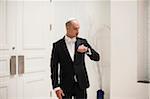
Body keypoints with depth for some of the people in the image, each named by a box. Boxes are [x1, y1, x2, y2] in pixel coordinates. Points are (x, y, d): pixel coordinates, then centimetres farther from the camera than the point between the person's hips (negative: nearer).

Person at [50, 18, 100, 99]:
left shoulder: (82, 42, 4)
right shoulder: (57, 45, -3)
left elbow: (96, 57, 3)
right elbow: (54, 68, -3)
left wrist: (87, 50, -17)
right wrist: (56, 87, -9)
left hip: (81, 84, 2)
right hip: (65, 86, -2)